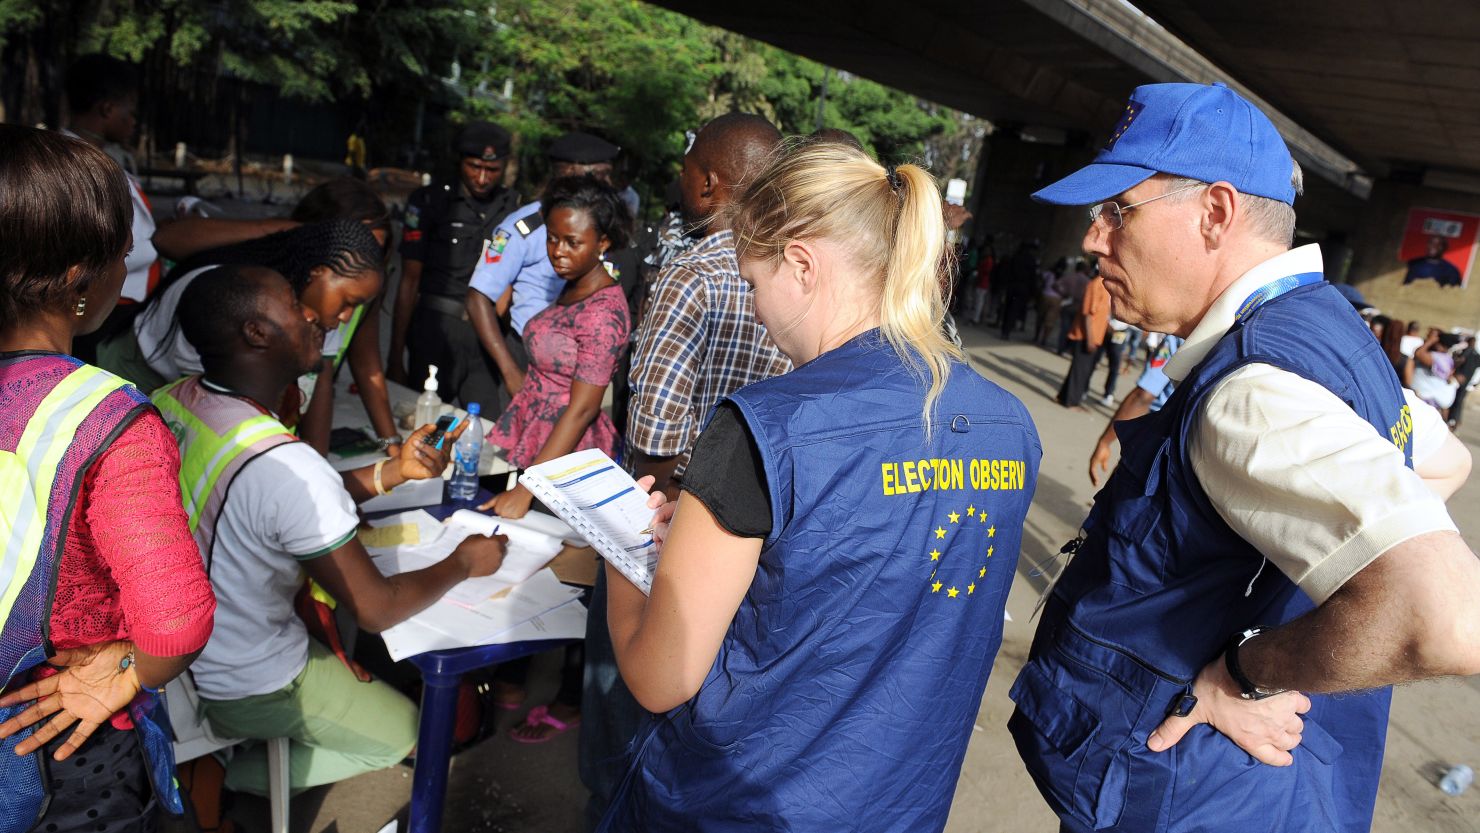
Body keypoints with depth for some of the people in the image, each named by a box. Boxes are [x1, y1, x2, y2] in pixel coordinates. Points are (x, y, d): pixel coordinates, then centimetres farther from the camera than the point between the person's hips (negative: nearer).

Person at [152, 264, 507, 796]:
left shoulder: (169, 403, -10)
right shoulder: (284, 466, -36)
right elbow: (376, 610, -25)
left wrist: (392, 472, 0)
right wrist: (465, 562, -8)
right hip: (243, 688, -8)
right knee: (403, 731, 15)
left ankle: (213, 753, 22)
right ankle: (227, 777, 8)